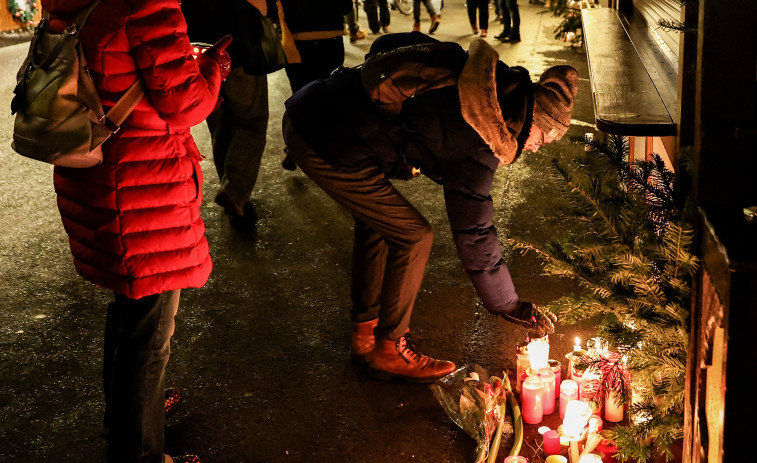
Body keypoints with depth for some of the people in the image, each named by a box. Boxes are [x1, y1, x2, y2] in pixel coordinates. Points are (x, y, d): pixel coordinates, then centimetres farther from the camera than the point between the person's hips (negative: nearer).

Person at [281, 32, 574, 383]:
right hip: (327, 147, -9)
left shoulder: (484, 75, 7)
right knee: (413, 236, -1)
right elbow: (473, 235, -9)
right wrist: (511, 307, 3)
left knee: (377, 216, 23)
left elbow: (385, 45, 14)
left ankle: (364, 331, 34)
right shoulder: (476, 146, -15)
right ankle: (388, 350, 13)